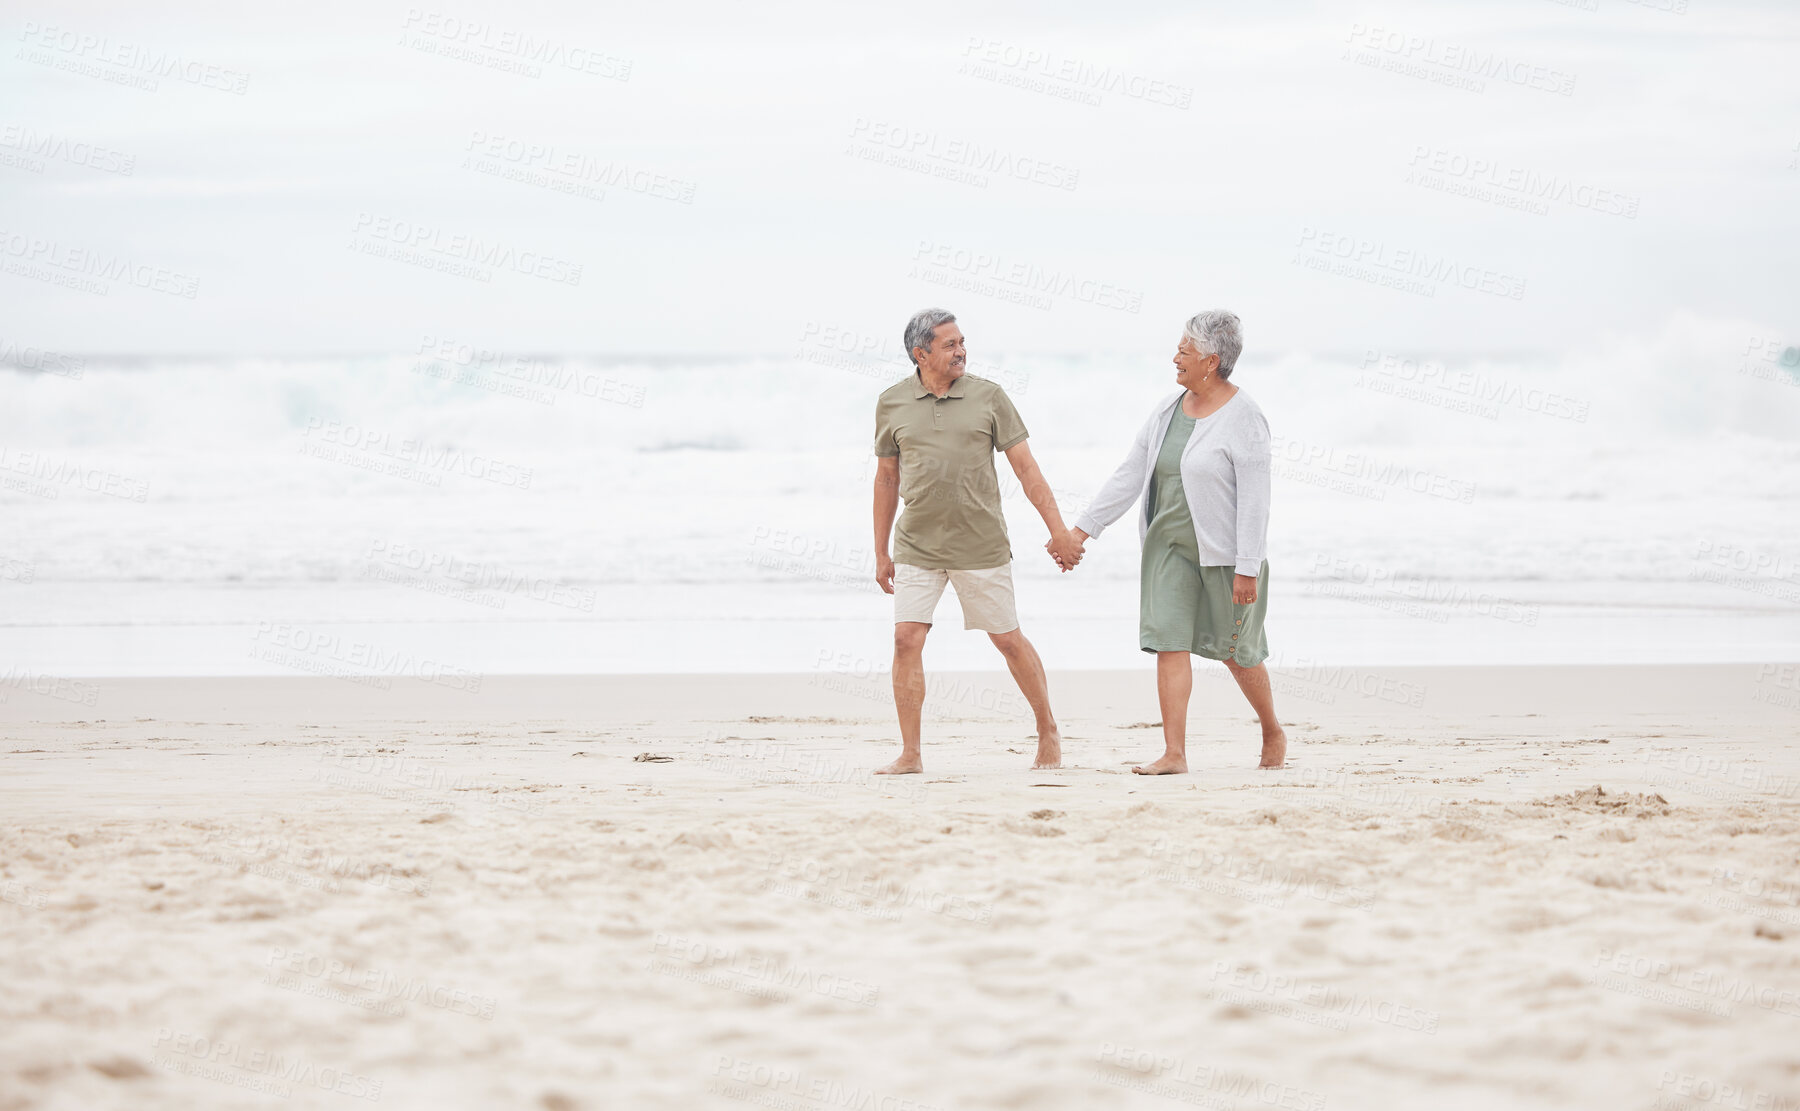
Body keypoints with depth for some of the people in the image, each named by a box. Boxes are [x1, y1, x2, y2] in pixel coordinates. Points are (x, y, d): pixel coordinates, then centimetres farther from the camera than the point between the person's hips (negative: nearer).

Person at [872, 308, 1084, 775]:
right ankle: (910, 754, -3)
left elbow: (1026, 468, 1)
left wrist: (1059, 530, -5)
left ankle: (1048, 733, 23)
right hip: (917, 546, 1)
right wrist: (881, 553, 12)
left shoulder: (988, 397, -1)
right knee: (906, 640, -9)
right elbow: (887, 478, 11)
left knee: (1008, 640, 6)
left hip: (981, 545, -1)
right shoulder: (892, 403, 3)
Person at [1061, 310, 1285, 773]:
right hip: (1170, 544, 6)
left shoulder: (1243, 417, -14)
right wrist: (1083, 528, 5)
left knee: (1236, 652, 6)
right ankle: (1174, 753, -8)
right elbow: (1129, 475, 9)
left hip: (1224, 552, -6)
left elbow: (1255, 497, -16)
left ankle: (1274, 734, 29)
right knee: (1170, 643, -5)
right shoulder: (1167, 411, 6)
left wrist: (1248, 568, -19)